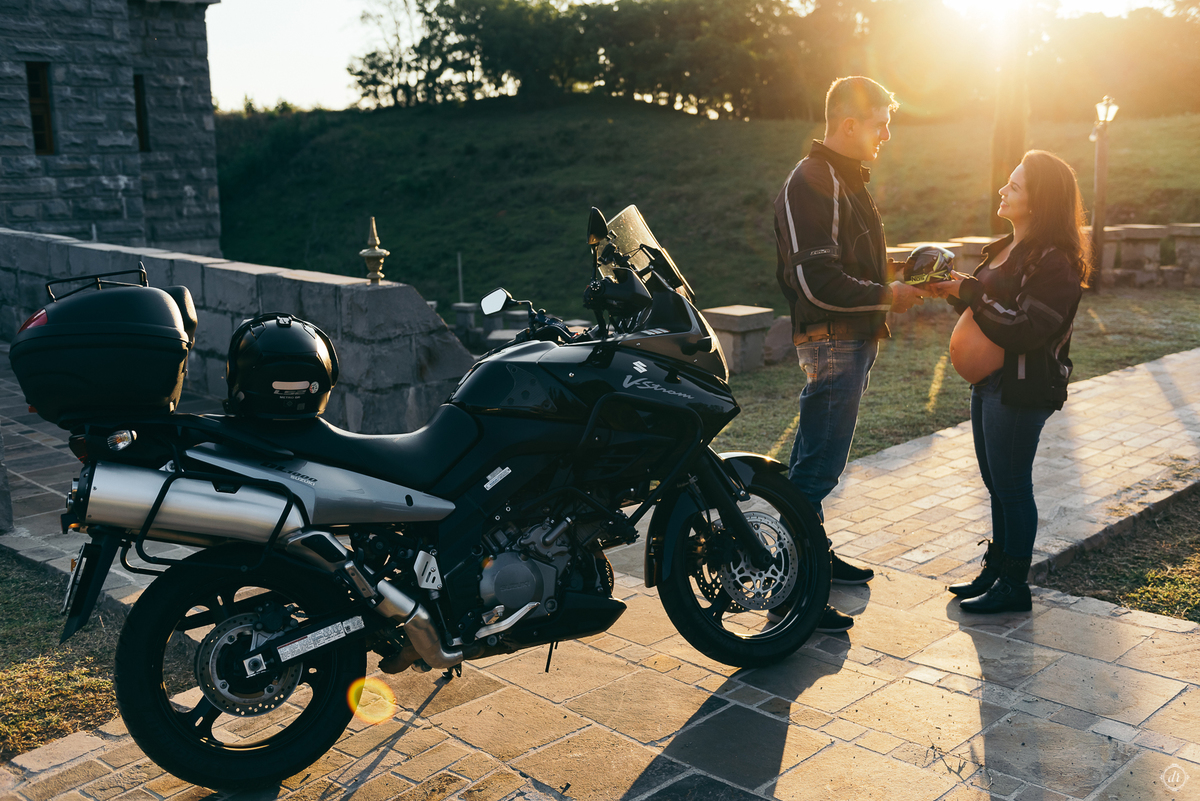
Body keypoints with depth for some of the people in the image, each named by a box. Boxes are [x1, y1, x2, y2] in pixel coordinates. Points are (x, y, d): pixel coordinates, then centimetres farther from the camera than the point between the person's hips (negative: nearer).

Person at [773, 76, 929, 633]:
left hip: (852, 341, 11)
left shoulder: (845, 178, 19)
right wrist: (886, 296, -14)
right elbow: (817, 281, -24)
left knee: (814, 460, 18)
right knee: (818, 466, -9)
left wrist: (892, 287, 13)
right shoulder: (814, 183, -16)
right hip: (832, 342, -11)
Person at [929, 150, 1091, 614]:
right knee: (997, 484, 17)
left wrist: (968, 291, -21)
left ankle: (1015, 586, 14)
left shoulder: (1054, 261, -19)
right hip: (989, 381, 9)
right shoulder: (1008, 247, 11)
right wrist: (955, 290, -2)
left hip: (1021, 390, -9)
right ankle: (996, 569, 30)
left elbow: (1024, 330, -25)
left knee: (1011, 485, 1)